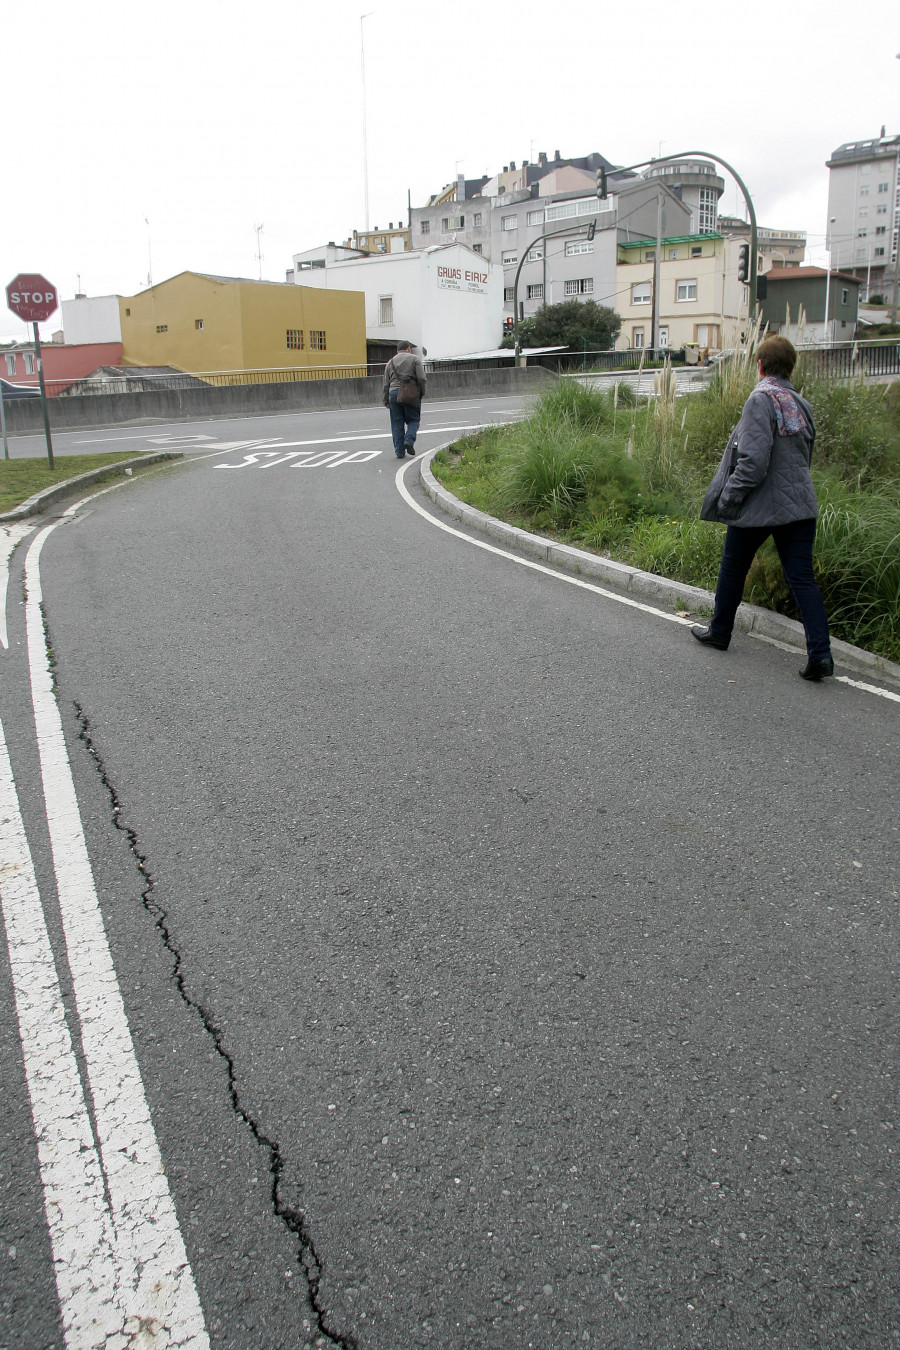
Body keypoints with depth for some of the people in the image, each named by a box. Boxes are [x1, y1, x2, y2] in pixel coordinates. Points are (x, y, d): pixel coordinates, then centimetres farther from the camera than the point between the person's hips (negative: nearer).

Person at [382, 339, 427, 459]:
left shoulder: (390, 362, 17)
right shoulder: (415, 359, 6)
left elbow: (386, 384, 13)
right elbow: (421, 379, -4)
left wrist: (386, 401, 15)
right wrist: (422, 393, 7)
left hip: (394, 393, 3)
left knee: (397, 424, 6)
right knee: (413, 420, 9)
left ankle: (399, 451, 4)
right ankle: (409, 440, -16)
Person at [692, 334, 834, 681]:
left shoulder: (761, 399, -13)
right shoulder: (802, 404, 10)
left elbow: (753, 461, -21)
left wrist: (728, 498, -12)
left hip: (759, 506, -6)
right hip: (800, 505, 6)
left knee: (733, 570, 15)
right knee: (802, 578, 3)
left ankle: (719, 632, 31)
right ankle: (820, 654, -5)